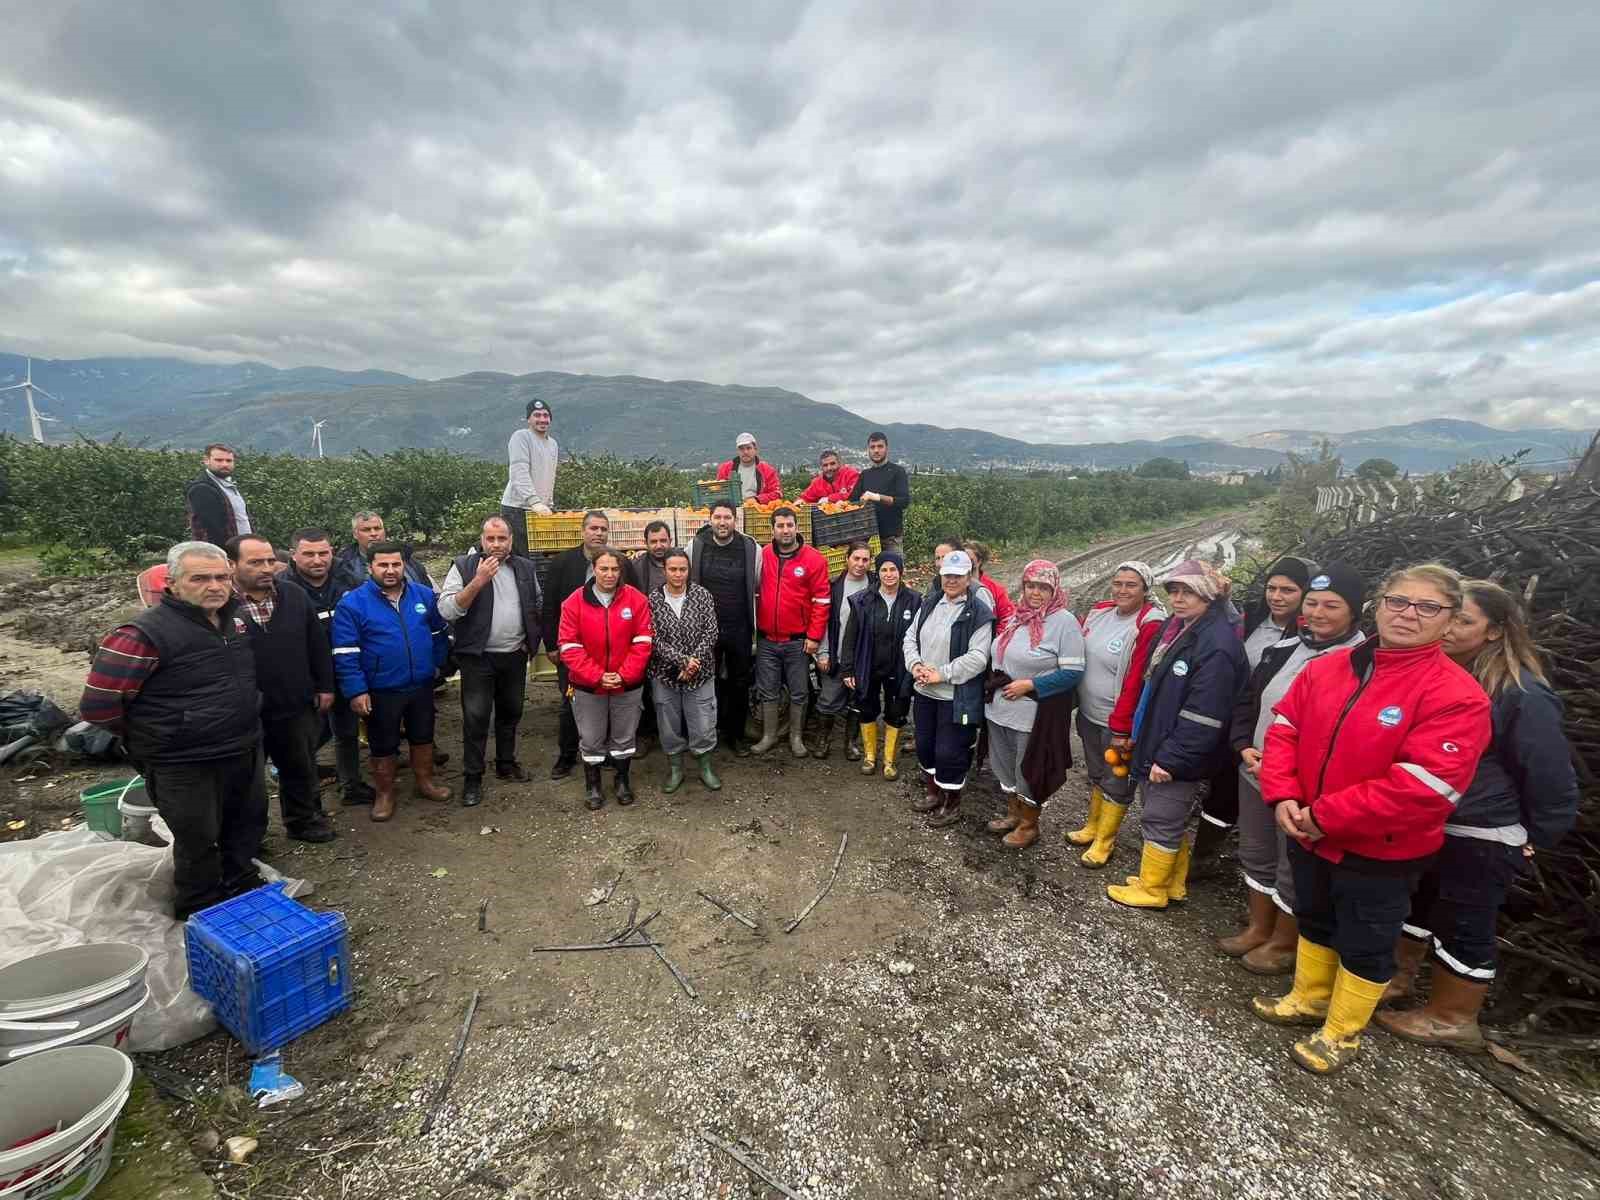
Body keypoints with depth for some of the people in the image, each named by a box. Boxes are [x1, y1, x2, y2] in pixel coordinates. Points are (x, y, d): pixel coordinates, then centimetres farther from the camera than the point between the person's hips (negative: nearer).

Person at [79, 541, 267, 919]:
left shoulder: (236, 618, 0)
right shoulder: (145, 634, -22)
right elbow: (99, 705, -18)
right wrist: (149, 735, -3)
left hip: (245, 752, 7)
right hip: (185, 765, -6)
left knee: (249, 824, 22)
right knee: (199, 842, 12)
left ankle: (242, 885, 46)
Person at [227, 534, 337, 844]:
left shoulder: (295, 597, 1)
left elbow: (317, 646, 8)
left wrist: (324, 687, 7)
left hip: (297, 706, 4)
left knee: (301, 769, 19)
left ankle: (303, 820, 38)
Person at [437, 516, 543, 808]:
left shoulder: (526, 567, 5)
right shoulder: (464, 567, -7)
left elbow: (538, 605, 17)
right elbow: (447, 609, -17)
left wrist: (531, 640, 8)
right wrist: (478, 581, -25)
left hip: (515, 655, 4)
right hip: (478, 657, -4)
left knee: (511, 712, 16)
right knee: (476, 717, 1)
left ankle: (506, 763, 34)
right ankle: (472, 778, 13)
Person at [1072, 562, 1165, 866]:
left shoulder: (1149, 626, -21)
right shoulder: (1099, 612, 0)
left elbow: (1136, 681, -22)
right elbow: (1077, 658, 10)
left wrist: (1121, 728, -20)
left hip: (1118, 723, -7)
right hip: (1089, 715, 7)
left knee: (1115, 782, 10)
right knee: (1096, 773, 22)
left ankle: (1104, 842, 26)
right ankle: (1092, 826, 40)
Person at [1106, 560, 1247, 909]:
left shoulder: (1217, 645, -22)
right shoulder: (1176, 626, 8)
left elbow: (1203, 717, -25)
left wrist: (1171, 759, -22)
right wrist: (1140, 734, 18)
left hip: (1178, 759, -9)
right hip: (1154, 744, 9)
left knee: (1161, 822, 6)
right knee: (1172, 820, 21)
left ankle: (1151, 889, 23)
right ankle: (1174, 883, 37)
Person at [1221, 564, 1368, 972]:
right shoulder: (1283, 647, 6)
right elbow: (1246, 700, 13)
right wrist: (1244, 746, -2)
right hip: (1255, 774, 7)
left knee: (1292, 868, 11)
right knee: (1256, 856, 20)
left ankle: (1284, 942, 32)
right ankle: (1258, 928, 39)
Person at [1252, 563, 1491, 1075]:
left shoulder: (1457, 696, -20)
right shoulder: (1325, 668, -3)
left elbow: (1424, 787, -27)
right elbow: (1284, 731, 0)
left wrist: (1326, 816, -25)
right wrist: (1283, 797, -15)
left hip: (1381, 851, -5)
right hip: (1310, 836, 5)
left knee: (1365, 945, 15)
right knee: (1314, 922, 25)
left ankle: (1342, 1031, 37)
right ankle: (1308, 999, 48)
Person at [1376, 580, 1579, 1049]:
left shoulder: (1524, 695, -19)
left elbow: (1553, 780, -12)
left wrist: (1535, 839, -4)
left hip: (1481, 841, -6)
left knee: (1463, 929, 9)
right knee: (1411, 905, 21)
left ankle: (1452, 1019, 27)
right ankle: (1396, 979, 40)